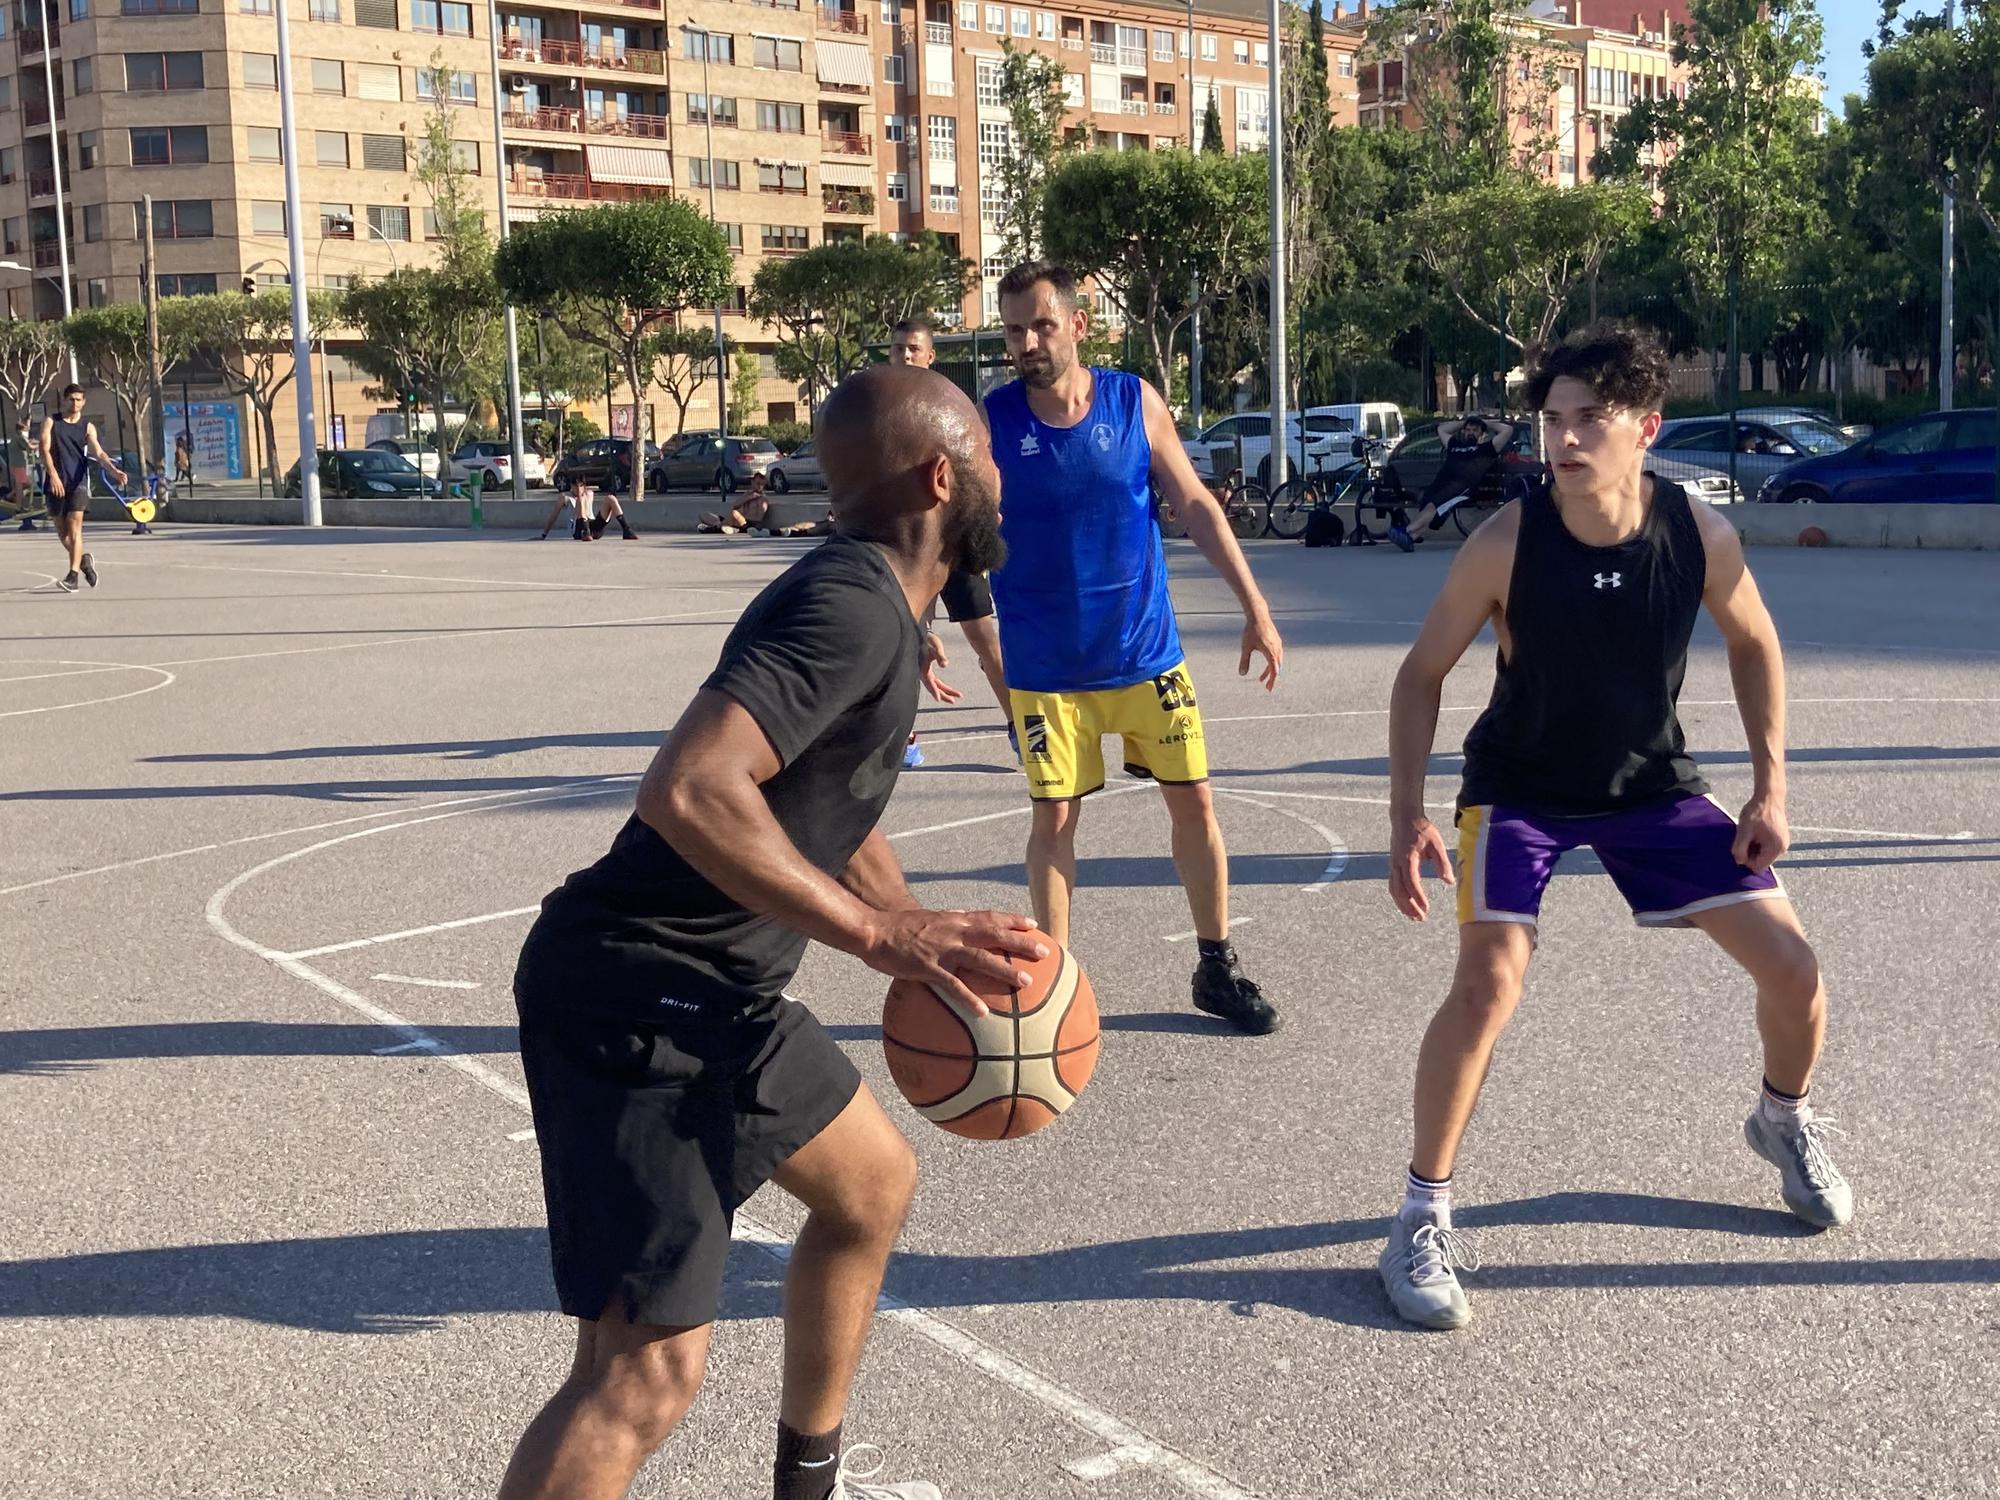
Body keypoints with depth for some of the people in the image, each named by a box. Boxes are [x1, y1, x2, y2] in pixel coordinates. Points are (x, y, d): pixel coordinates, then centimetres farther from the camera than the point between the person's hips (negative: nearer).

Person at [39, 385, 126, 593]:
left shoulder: (88, 427, 6)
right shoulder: (50, 422, 7)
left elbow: (99, 452, -5)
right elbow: (45, 449, -4)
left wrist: (113, 470, -25)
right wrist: (54, 475, -19)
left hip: (78, 482, -2)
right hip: (56, 482, 2)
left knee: (74, 527, -13)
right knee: (61, 530, 7)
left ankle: (73, 577, -17)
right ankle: (84, 560, 32)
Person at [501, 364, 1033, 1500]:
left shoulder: (873, 603, 13)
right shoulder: (854, 605, -19)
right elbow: (687, 791, -34)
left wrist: (935, 948, 23)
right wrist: (883, 934, -31)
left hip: (717, 993, 11)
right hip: (637, 996, -11)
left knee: (874, 1184, 25)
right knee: (647, 1371, -13)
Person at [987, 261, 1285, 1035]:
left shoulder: (1135, 402, -5)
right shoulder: (991, 421, -9)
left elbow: (1197, 506, 0)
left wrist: (1255, 609, -2)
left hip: (1146, 651, 2)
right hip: (1046, 667, -1)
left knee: (1193, 800, 6)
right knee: (1053, 819, 1)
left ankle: (1217, 967, 23)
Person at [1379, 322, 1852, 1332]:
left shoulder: (1700, 535, -18)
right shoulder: (1504, 546, -25)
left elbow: (1754, 645, 2)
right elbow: (1421, 675, -13)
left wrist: (1770, 786, -3)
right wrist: (1406, 818, -20)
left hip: (1651, 781, 3)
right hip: (1521, 786, -3)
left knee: (1792, 969, 1)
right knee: (1488, 982, -23)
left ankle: (1784, 1121, 35)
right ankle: (1424, 1215, -6)